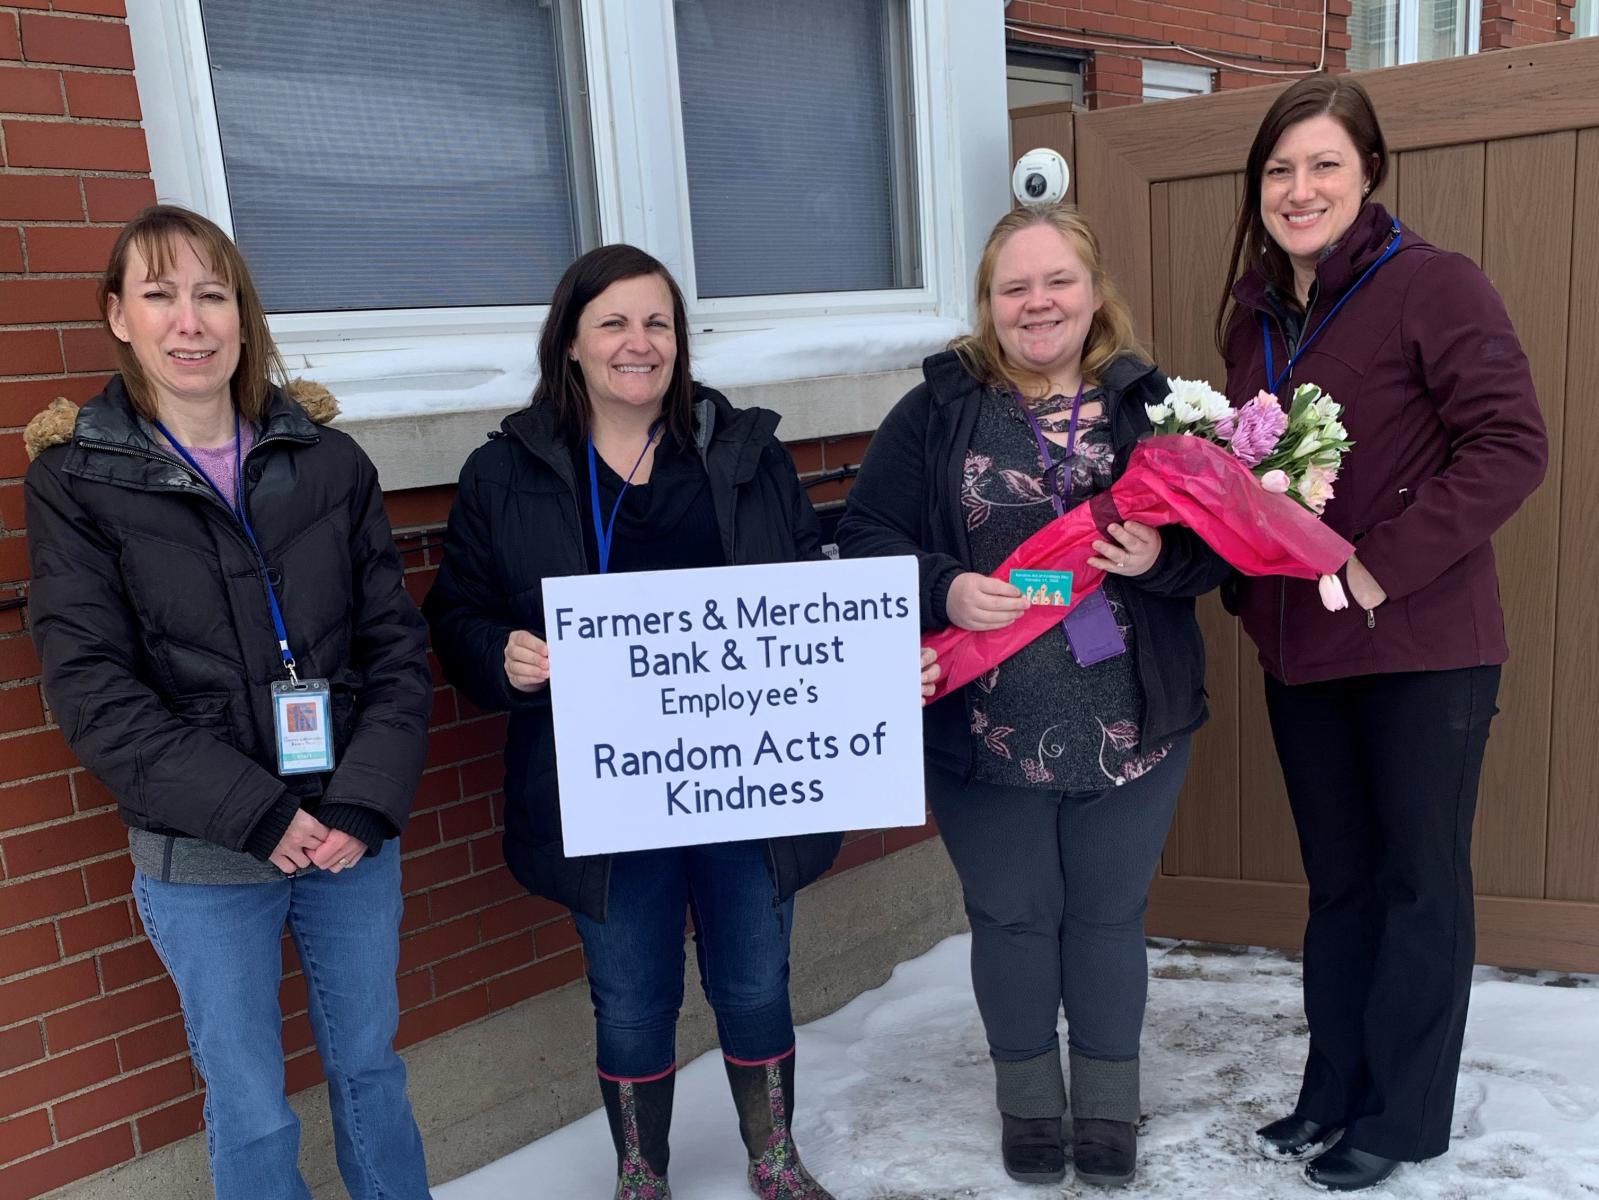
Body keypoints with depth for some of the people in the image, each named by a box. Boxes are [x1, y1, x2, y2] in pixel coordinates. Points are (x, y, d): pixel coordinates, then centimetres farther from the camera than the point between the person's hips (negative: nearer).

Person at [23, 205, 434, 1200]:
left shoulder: (328, 461, 1)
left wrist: (367, 801, -13)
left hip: (355, 837, 2)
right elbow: (93, 690, -10)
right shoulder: (75, 480, -4)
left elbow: (397, 644, 0)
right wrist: (257, 815, -17)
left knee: (370, 1063, 19)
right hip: (201, 859, -2)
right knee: (250, 1108, 12)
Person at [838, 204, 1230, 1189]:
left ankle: (1108, 1104, 37)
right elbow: (865, 534, -4)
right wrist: (945, 591, -20)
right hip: (984, 732, 0)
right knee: (1012, 918, 15)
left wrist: (1159, 557, -19)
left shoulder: (1151, 404, 1)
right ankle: (1028, 1100, 38)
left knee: (1107, 915, 15)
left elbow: (1219, 542, 1)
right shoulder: (937, 411, -1)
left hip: (1129, 729, 1)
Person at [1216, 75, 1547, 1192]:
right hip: (1299, 643, 6)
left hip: (1423, 643, -6)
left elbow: (1511, 445, -18)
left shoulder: (1434, 285, -11)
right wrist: (1248, 580, 1)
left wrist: (1382, 563, -22)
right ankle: (1335, 1089, 32)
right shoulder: (1253, 312, 9)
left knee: (1421, 879, 8)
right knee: (1338, 878, 17)